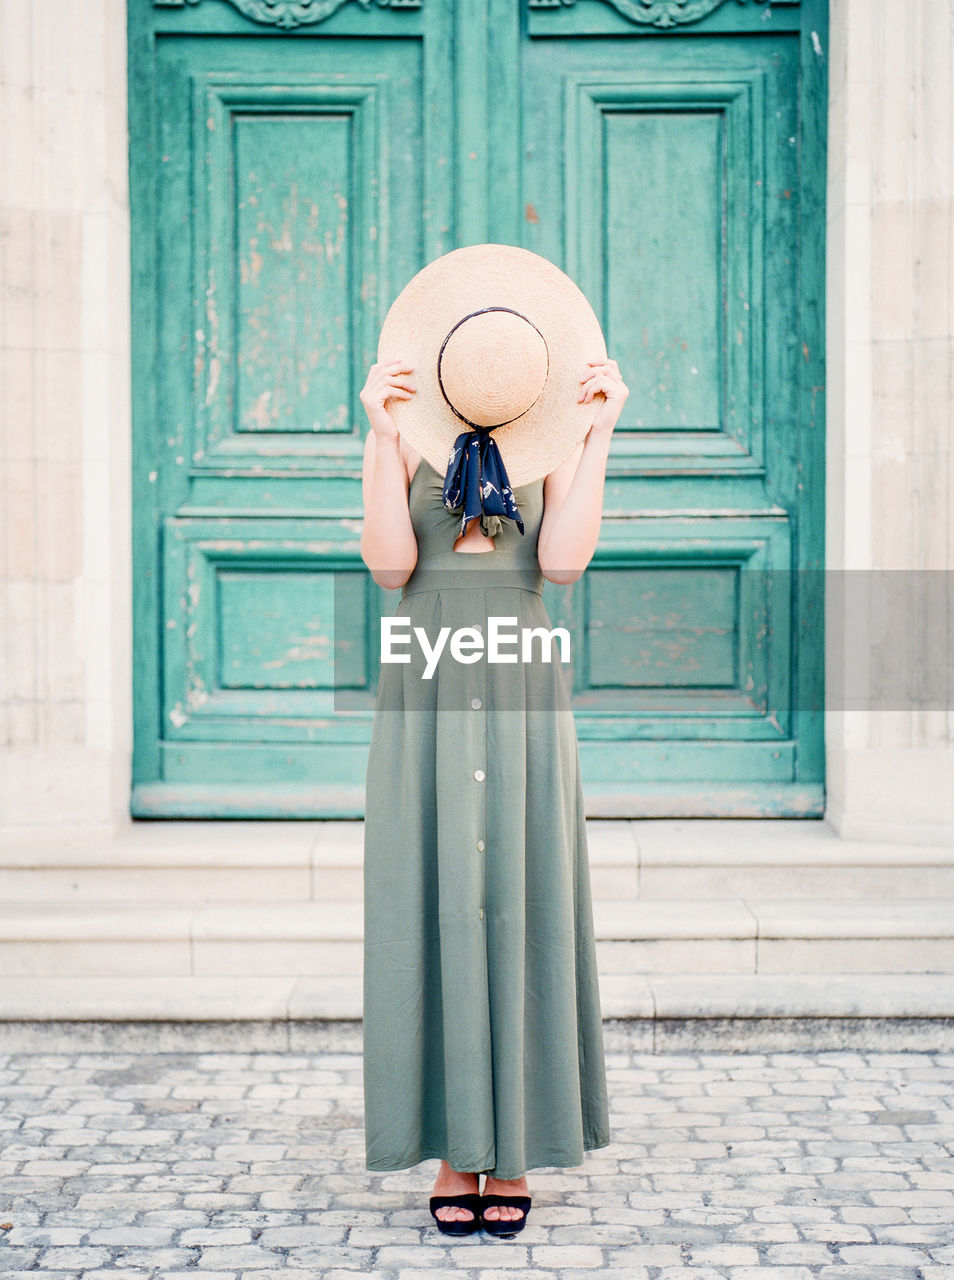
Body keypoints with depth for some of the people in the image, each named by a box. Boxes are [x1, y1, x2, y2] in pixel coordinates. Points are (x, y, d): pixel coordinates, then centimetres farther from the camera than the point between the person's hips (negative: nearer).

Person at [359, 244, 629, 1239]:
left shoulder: (552, 441, 7)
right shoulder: (403, 439, 7)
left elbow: (563, 560, -10)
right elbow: (389, 564, -8)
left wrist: (600, 428, -9)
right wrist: (384, 433, -12)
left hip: (522, 697, 0)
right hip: (425, 691, 0)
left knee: (521, 910, 1)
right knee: (432, 913, 0)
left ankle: (514, 1154, 11)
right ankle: (451, 1150, 10)